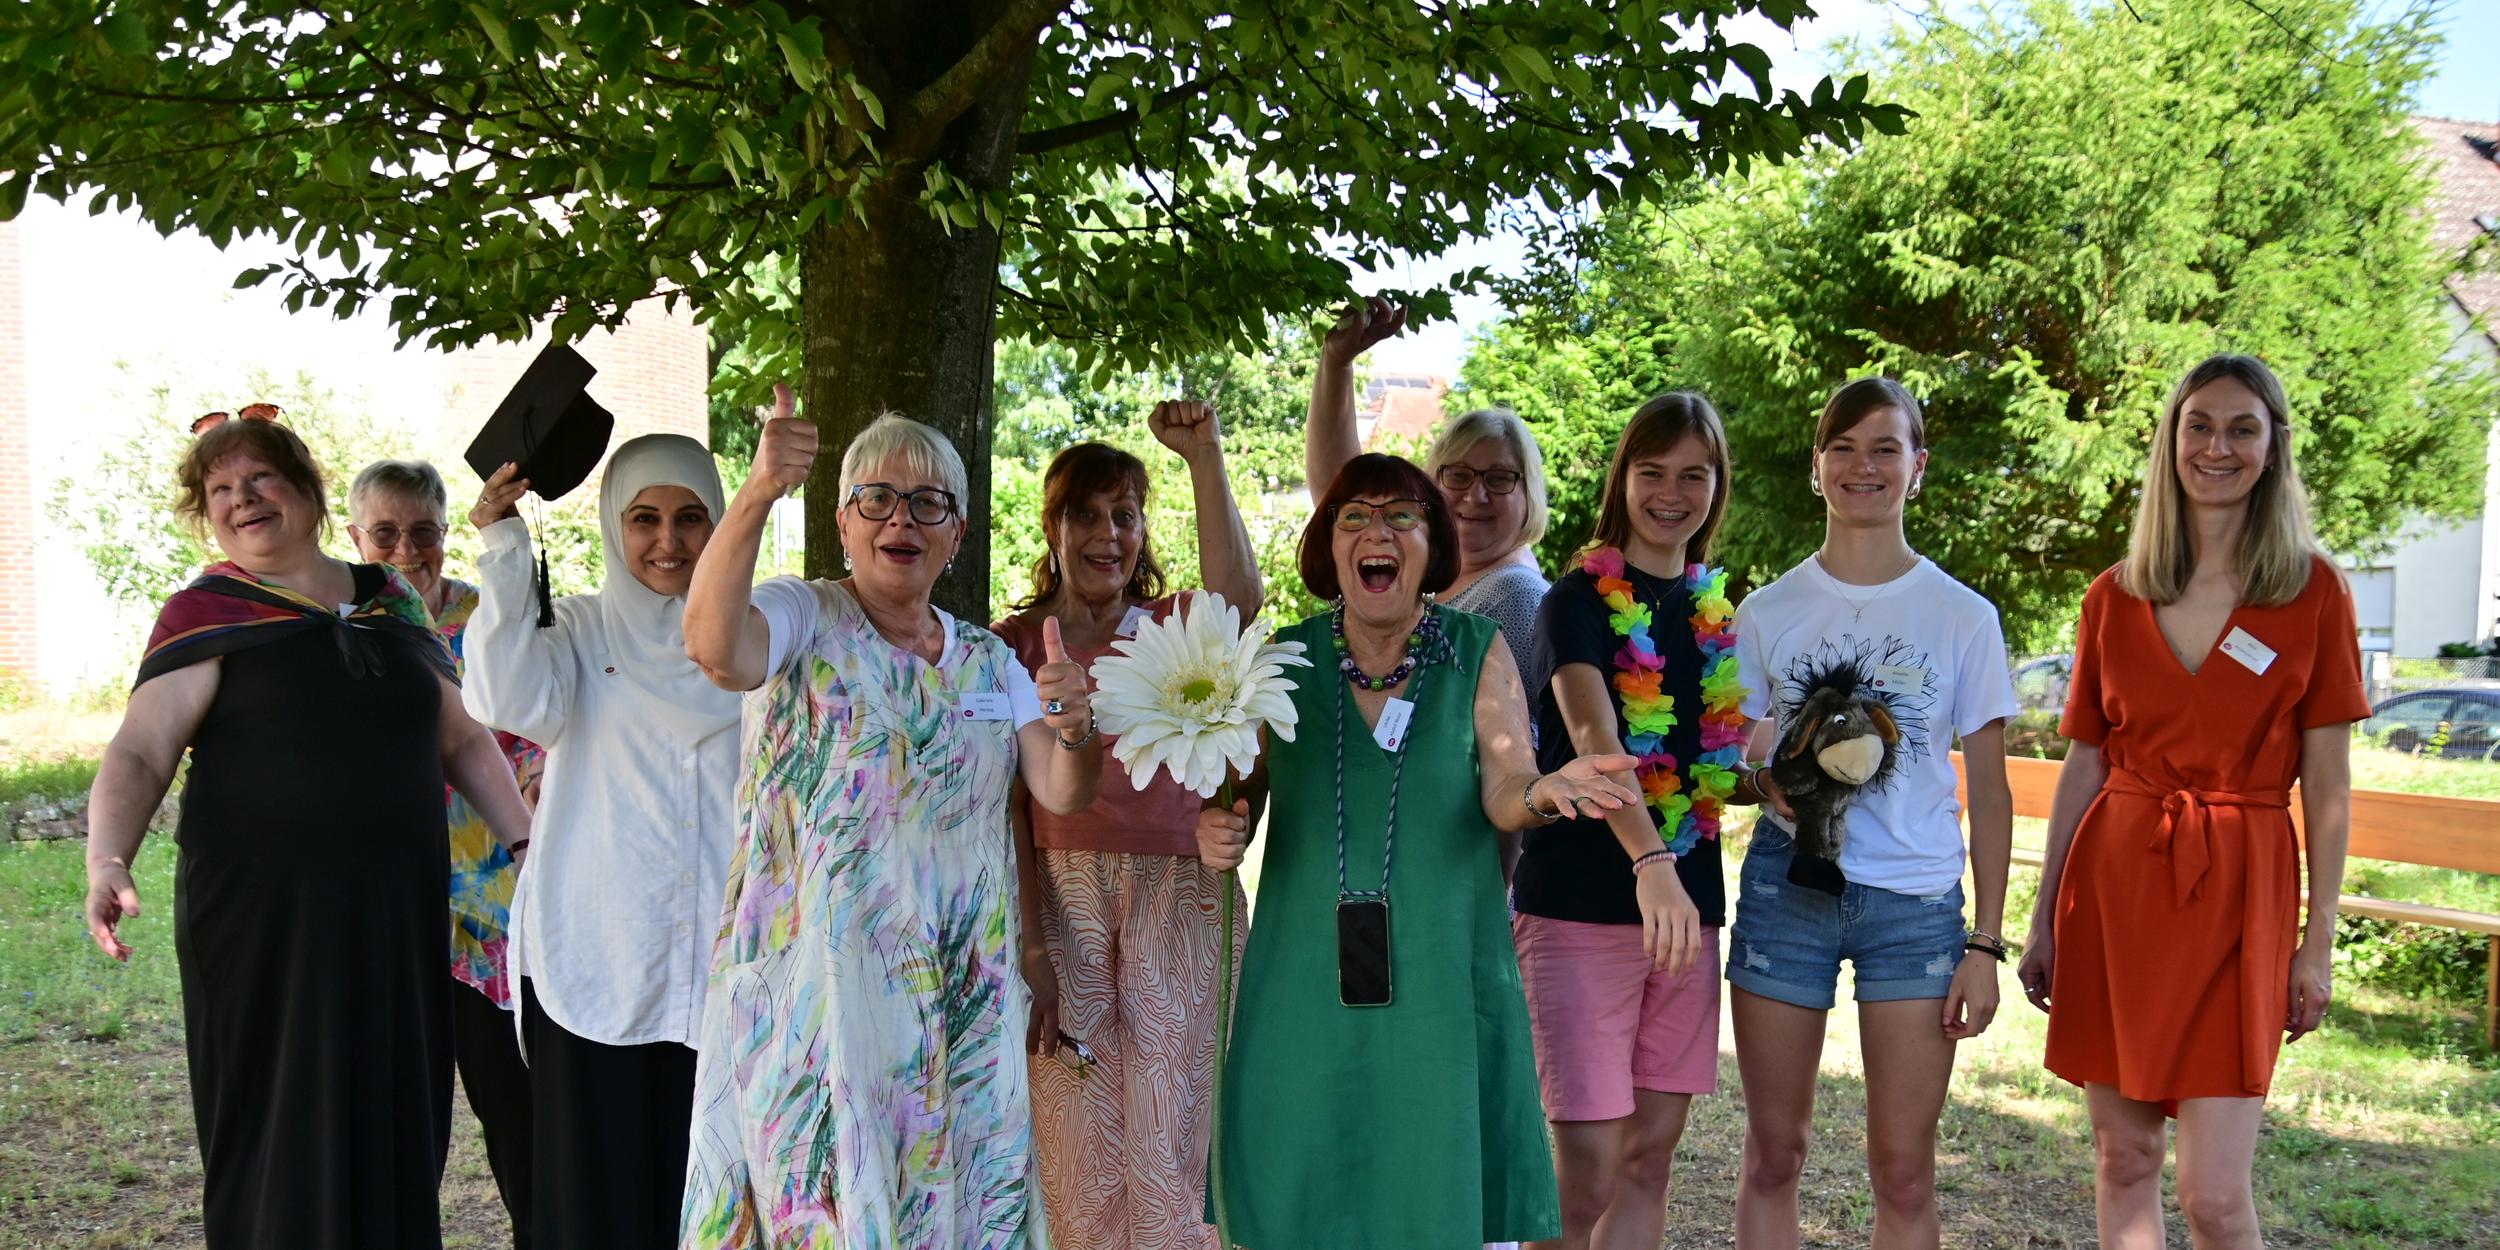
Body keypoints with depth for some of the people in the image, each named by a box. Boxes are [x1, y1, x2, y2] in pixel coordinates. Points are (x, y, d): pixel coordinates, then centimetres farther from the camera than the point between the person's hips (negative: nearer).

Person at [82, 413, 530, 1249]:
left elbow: (461, 740, 19)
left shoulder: (389, 602, 13)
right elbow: (139, 753, -10)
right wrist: (107, 859, -28)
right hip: (265, 918, -4)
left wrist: (527, 842, 11)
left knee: (397, 1128, 8)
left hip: (396, 911, 4)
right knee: (282, 1141, 1)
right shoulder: (209, 613, 0)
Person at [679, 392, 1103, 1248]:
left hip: (955, 998, 5)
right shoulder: (804, 618, -2)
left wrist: (1074, 730, -17)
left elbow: (1063, 796, 5)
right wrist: (759, 494, -37)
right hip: (815, 978, -4)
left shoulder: (989, 659, 12)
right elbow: (714, 647, -25)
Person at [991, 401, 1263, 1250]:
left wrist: (1205, 457, -24)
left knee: (1169, 1141, 1)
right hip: (1060, 898, 0)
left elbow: (1239, 597, -17)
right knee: (1077, 1146, 2)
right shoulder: (1013, 646, 5)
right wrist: (1031, 948, -8)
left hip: (1177, 898, 1)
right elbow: (1006, 806, 0)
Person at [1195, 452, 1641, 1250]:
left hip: (1440, 967, -1)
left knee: (1436, 1169, 4)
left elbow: (1503, 793, -8)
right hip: (1308, 968, 1)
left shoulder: (1479, 653, 0)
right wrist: (1217, 831, -13)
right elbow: (1238, 792, 8)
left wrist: (1541, 793, -29)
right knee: (1297, 1174, 6)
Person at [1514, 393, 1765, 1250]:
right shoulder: (1579, 599, -6)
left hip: (1686, 902, 6)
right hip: (1581, 905, -6)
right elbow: (1593, 739, -24)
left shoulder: (1720, 612, 13)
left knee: (1651, 1153, 10)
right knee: (1587, 1167, -7)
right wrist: (1651, 863, -38)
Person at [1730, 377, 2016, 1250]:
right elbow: (1737, 760, 10)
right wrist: (1773, 783, -14)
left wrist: (1985, 943, -2)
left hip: (1917, 900, -1)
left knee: (1904, 1171, 2)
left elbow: (1989, 792, 4)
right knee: (1772, 1156, 7)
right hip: (1786, 884, 1)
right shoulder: (1767, 612, 4)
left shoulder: (1963, 616, 2)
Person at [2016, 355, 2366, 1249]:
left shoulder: (2313, 590, 0)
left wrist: (2319, 943, -2)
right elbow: (2082, 768, 10)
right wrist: (2044, 922, 10)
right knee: (2122, 1157, 8)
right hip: (2112, 881, 3)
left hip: (2238, 890, -3)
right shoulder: (2114, 597, 6)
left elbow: (2327, 785, 0)